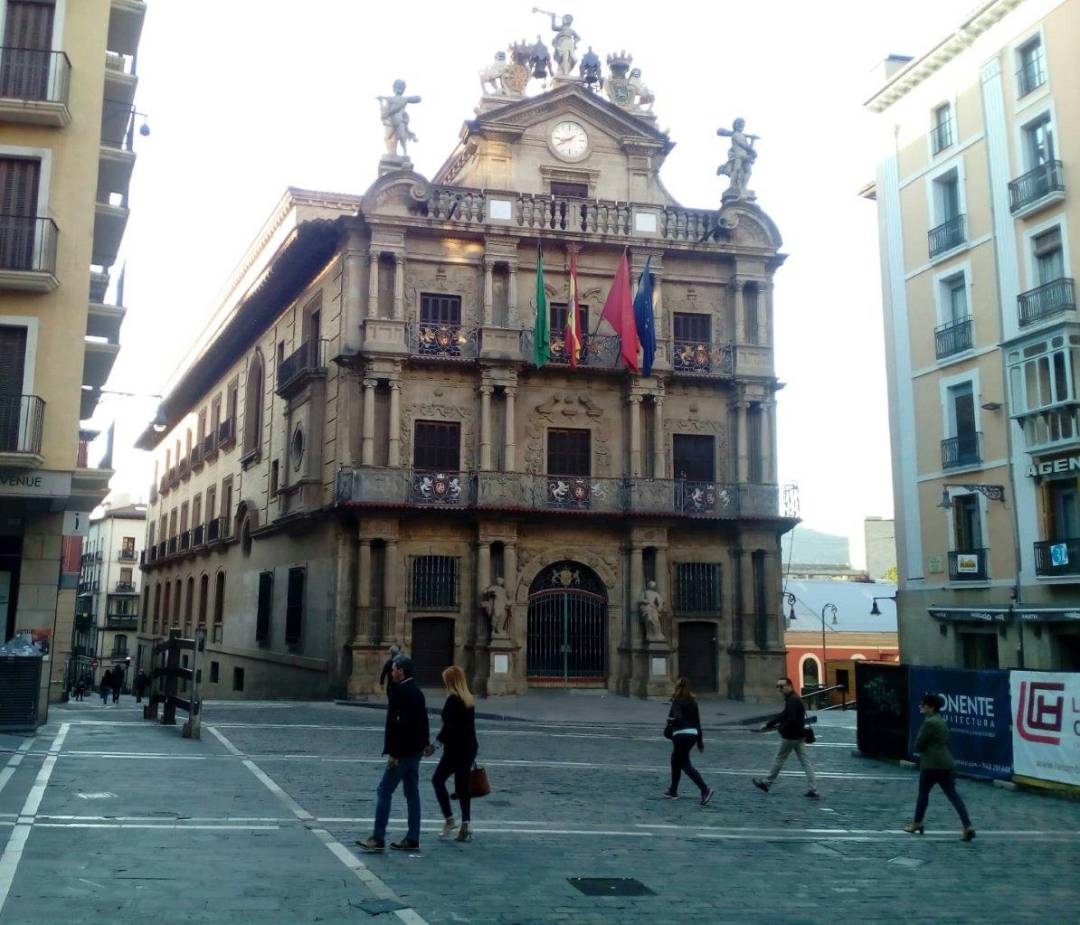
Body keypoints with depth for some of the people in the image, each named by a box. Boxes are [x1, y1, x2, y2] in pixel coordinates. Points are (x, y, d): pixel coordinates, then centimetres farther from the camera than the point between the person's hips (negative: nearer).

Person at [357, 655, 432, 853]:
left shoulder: (399, 692, -16)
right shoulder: (418, 692, 11)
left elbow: (394, 723, -20)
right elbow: (423, 721, 17)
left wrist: (392, 752, -19)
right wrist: (425, 743, 23)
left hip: (402, 751, -9)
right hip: (415, 751, 9)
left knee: (384, 791, -3)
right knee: (412, 793, 11)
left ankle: (378, 838, -2)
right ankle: (412, 839, 14)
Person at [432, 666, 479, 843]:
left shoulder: (453, 700, -15)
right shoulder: (469, 699, 9)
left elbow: (449, 726, -20)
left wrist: (439, 739, -8)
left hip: (455, 748, -8)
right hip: (470, 748, 8)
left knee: (437, 780, 7)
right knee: (462, 785, 11)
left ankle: (449, 819, 4)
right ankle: (465, 826, 11)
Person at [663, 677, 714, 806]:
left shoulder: (677, 702, -10)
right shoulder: (693, 702, 11)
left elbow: (677, 718, -24)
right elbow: (697, 722, 14)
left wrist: (670, 723, -2)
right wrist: (700, 741, 19)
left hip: (681, 736, -8)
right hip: (692, 735, 8)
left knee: (685, 764, -2)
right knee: (675, 761, 22)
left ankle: (705, 789, -17)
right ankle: (673, 790, 29)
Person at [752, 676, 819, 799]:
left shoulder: (792, 700, -19)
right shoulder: (792, 699, 13)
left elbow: (791, 720, -27)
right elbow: (783, 715, 20)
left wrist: (780, 727, -13)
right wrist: (768, 725, 18)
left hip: (790, 736, -9)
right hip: (799, 736, 9)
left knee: (779, 759, 7)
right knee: (805, 762, 5)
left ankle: (767, 783, 22)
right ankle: (813, 790, 2)